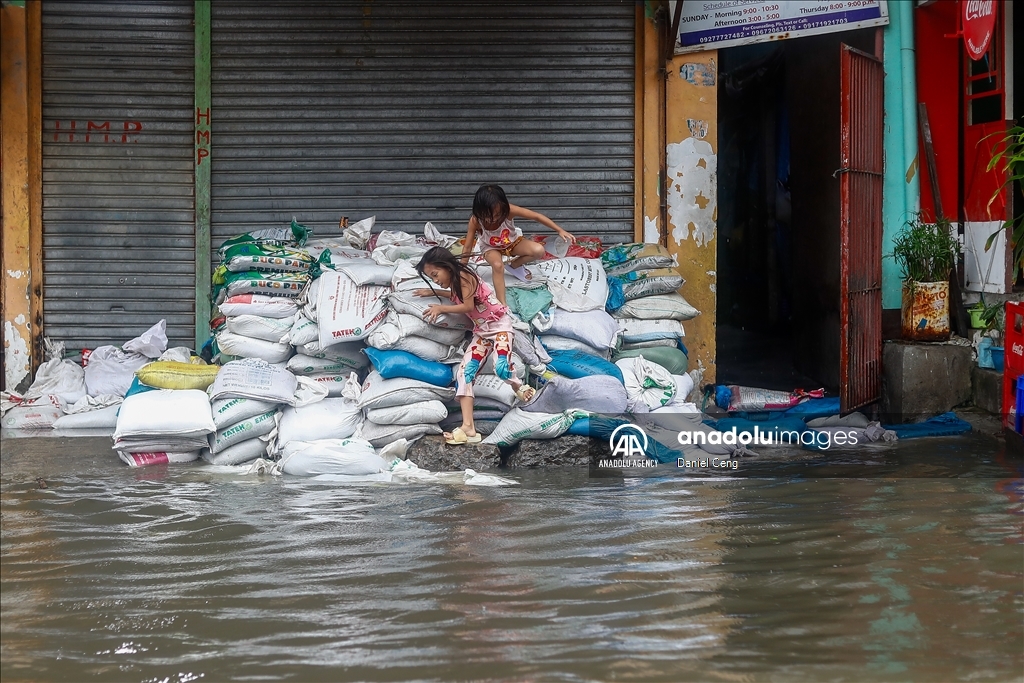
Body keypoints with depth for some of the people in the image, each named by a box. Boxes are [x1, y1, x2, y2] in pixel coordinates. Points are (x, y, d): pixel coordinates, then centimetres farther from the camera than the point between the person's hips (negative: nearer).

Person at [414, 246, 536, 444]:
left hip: (499, 325, -9)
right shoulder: (455, 282, 10)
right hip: (481, 331, 9)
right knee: (463, 373, -9)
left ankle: (519, 387, 6)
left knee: (501, 368, -32)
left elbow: (468, 306, -22)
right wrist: (433, 292, 33)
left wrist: (441, 308, -12)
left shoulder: (463, 277, -17)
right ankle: (468, 428, -18)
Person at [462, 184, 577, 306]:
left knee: (539, 250, -21)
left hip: (512, 241, 3)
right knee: (497, 266, -35)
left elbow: (537, 216, -25)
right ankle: (502, 304, -28)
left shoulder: (509, 210, -34)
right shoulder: (475, 221, -34)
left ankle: (515, 265, 9)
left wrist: (560, 230, -23)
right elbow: (467, 248, -22)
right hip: (491, 248, -2)